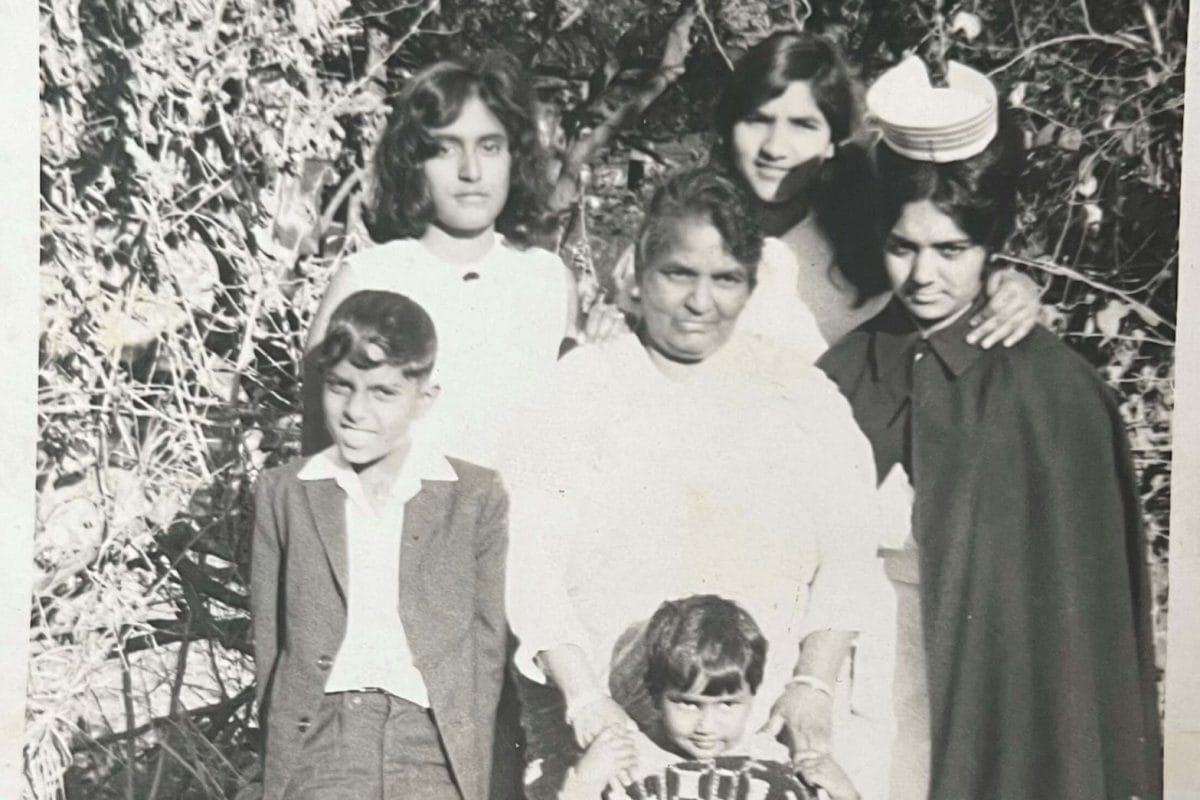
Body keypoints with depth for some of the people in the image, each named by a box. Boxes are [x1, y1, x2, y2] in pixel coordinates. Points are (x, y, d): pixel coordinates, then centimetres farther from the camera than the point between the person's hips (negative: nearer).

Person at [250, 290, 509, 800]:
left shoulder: (477, 497, 5)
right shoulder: (283, 492, 9)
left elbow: (488, 648, 7)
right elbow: (268, 638, 11)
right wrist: (283, 755, 6)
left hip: (433, 747, 0)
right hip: (320, 748, 1)